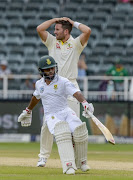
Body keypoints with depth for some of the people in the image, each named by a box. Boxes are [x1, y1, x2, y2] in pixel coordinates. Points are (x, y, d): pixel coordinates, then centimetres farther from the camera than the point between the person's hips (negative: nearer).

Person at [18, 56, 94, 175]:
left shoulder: (63, 82, -5)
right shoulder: (39, 84, 8)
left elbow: (76, 93, -21)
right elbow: (36, 97, 29)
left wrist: (84, 103, -41)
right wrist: (28, 111, 41)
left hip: (65, 111, 0)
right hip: (51, 116, 0)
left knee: (80, 132, -23)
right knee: (62, 134, -31)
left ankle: (81, 162, 3)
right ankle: (68, 165, -41)